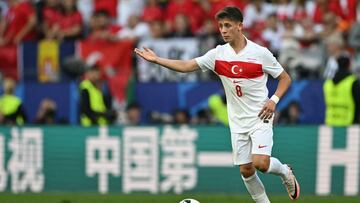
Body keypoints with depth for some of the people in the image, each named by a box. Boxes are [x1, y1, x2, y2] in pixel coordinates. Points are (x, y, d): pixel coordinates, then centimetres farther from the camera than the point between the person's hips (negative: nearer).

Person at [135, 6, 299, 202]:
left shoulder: (260, 53, -10)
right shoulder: (218, 54, 0)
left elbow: (285, 78, -1)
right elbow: (186, 66, -1)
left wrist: (274, 100, -16)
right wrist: (156, 60, -10)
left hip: (260, 117, -4)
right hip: (238, 121, 4)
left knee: (260, 163, -20)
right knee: (245, 170, 2)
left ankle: (285, 172, 12)